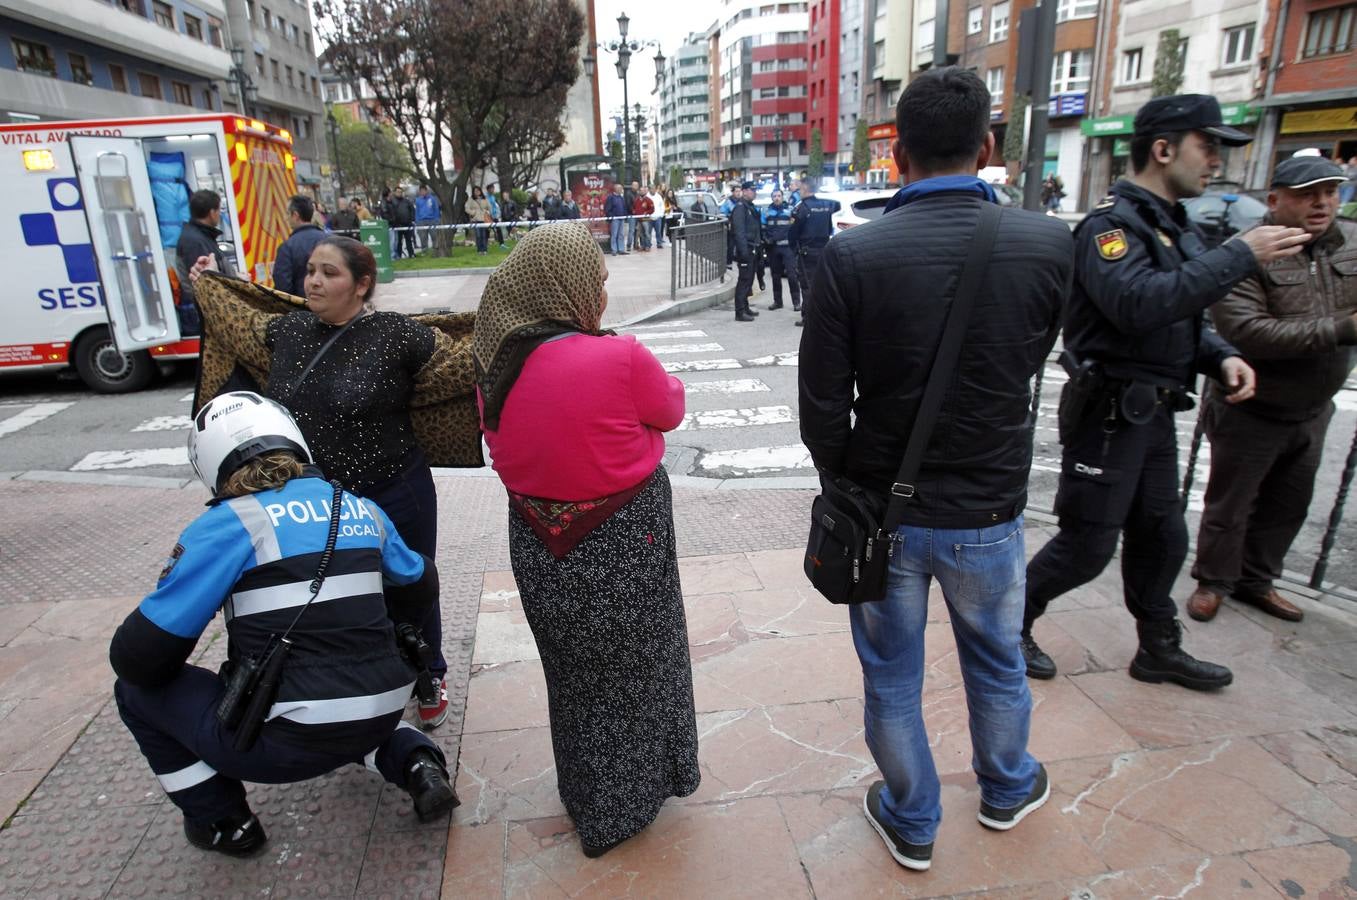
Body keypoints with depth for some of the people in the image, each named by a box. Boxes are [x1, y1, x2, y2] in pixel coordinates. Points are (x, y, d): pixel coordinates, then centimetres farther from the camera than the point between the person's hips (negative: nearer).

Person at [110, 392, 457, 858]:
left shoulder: (226, 526, -8)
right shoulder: (361, 510, 6)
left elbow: (138, 658, -7)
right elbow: (420, 590, 19)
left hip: (286, 744, -5)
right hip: (378, 719, 5)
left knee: (136, 690, 16)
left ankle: (223, 825, 23)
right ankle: (415, 761, 14)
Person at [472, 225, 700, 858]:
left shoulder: (494, 367, -7)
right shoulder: (620, 359, -25)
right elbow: (671, 409, -7)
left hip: (540, 551, 5)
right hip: (622, 549, -5)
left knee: (571, 672, 26)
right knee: (630, 672, 20)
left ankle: (583, 794, 48)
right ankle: (619, 810, 42)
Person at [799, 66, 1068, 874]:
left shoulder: (852, 255, -17)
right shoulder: (1046, 244, -11)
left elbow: (823, 406, -13)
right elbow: (1030, 364, 4)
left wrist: (847, 487, 5)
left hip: (885, 511, -1)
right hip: (990, 512, 2)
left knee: (893, 678, 19)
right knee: (997, 665, 27)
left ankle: (912, 823, 41)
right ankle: (1007, 790, 53)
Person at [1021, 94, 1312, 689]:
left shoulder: (1175, 226, 15)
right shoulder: (1111, 224, -15)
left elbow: (1184, 314, 19)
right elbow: (1140, 305, -33)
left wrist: (1221, 357, 0)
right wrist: (1241, 256, -26)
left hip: (1153, 413, 9)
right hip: (1110, 413, -9)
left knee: (1161, 537, 18)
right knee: (1087, 545, -1)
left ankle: (1159, 650, 35)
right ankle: (1009, 620, 19)